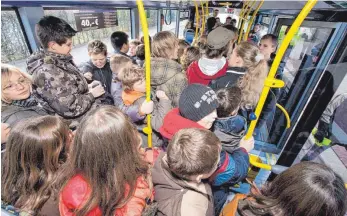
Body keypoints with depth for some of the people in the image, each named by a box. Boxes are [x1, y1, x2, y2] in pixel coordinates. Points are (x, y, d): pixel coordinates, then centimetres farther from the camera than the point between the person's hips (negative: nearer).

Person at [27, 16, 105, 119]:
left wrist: (87, 87, 2)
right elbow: (71, 109, -27)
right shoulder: (47, 72, -27)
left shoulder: (58, 61, 2)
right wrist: (91, 94, -15)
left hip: (87, 113, 8)